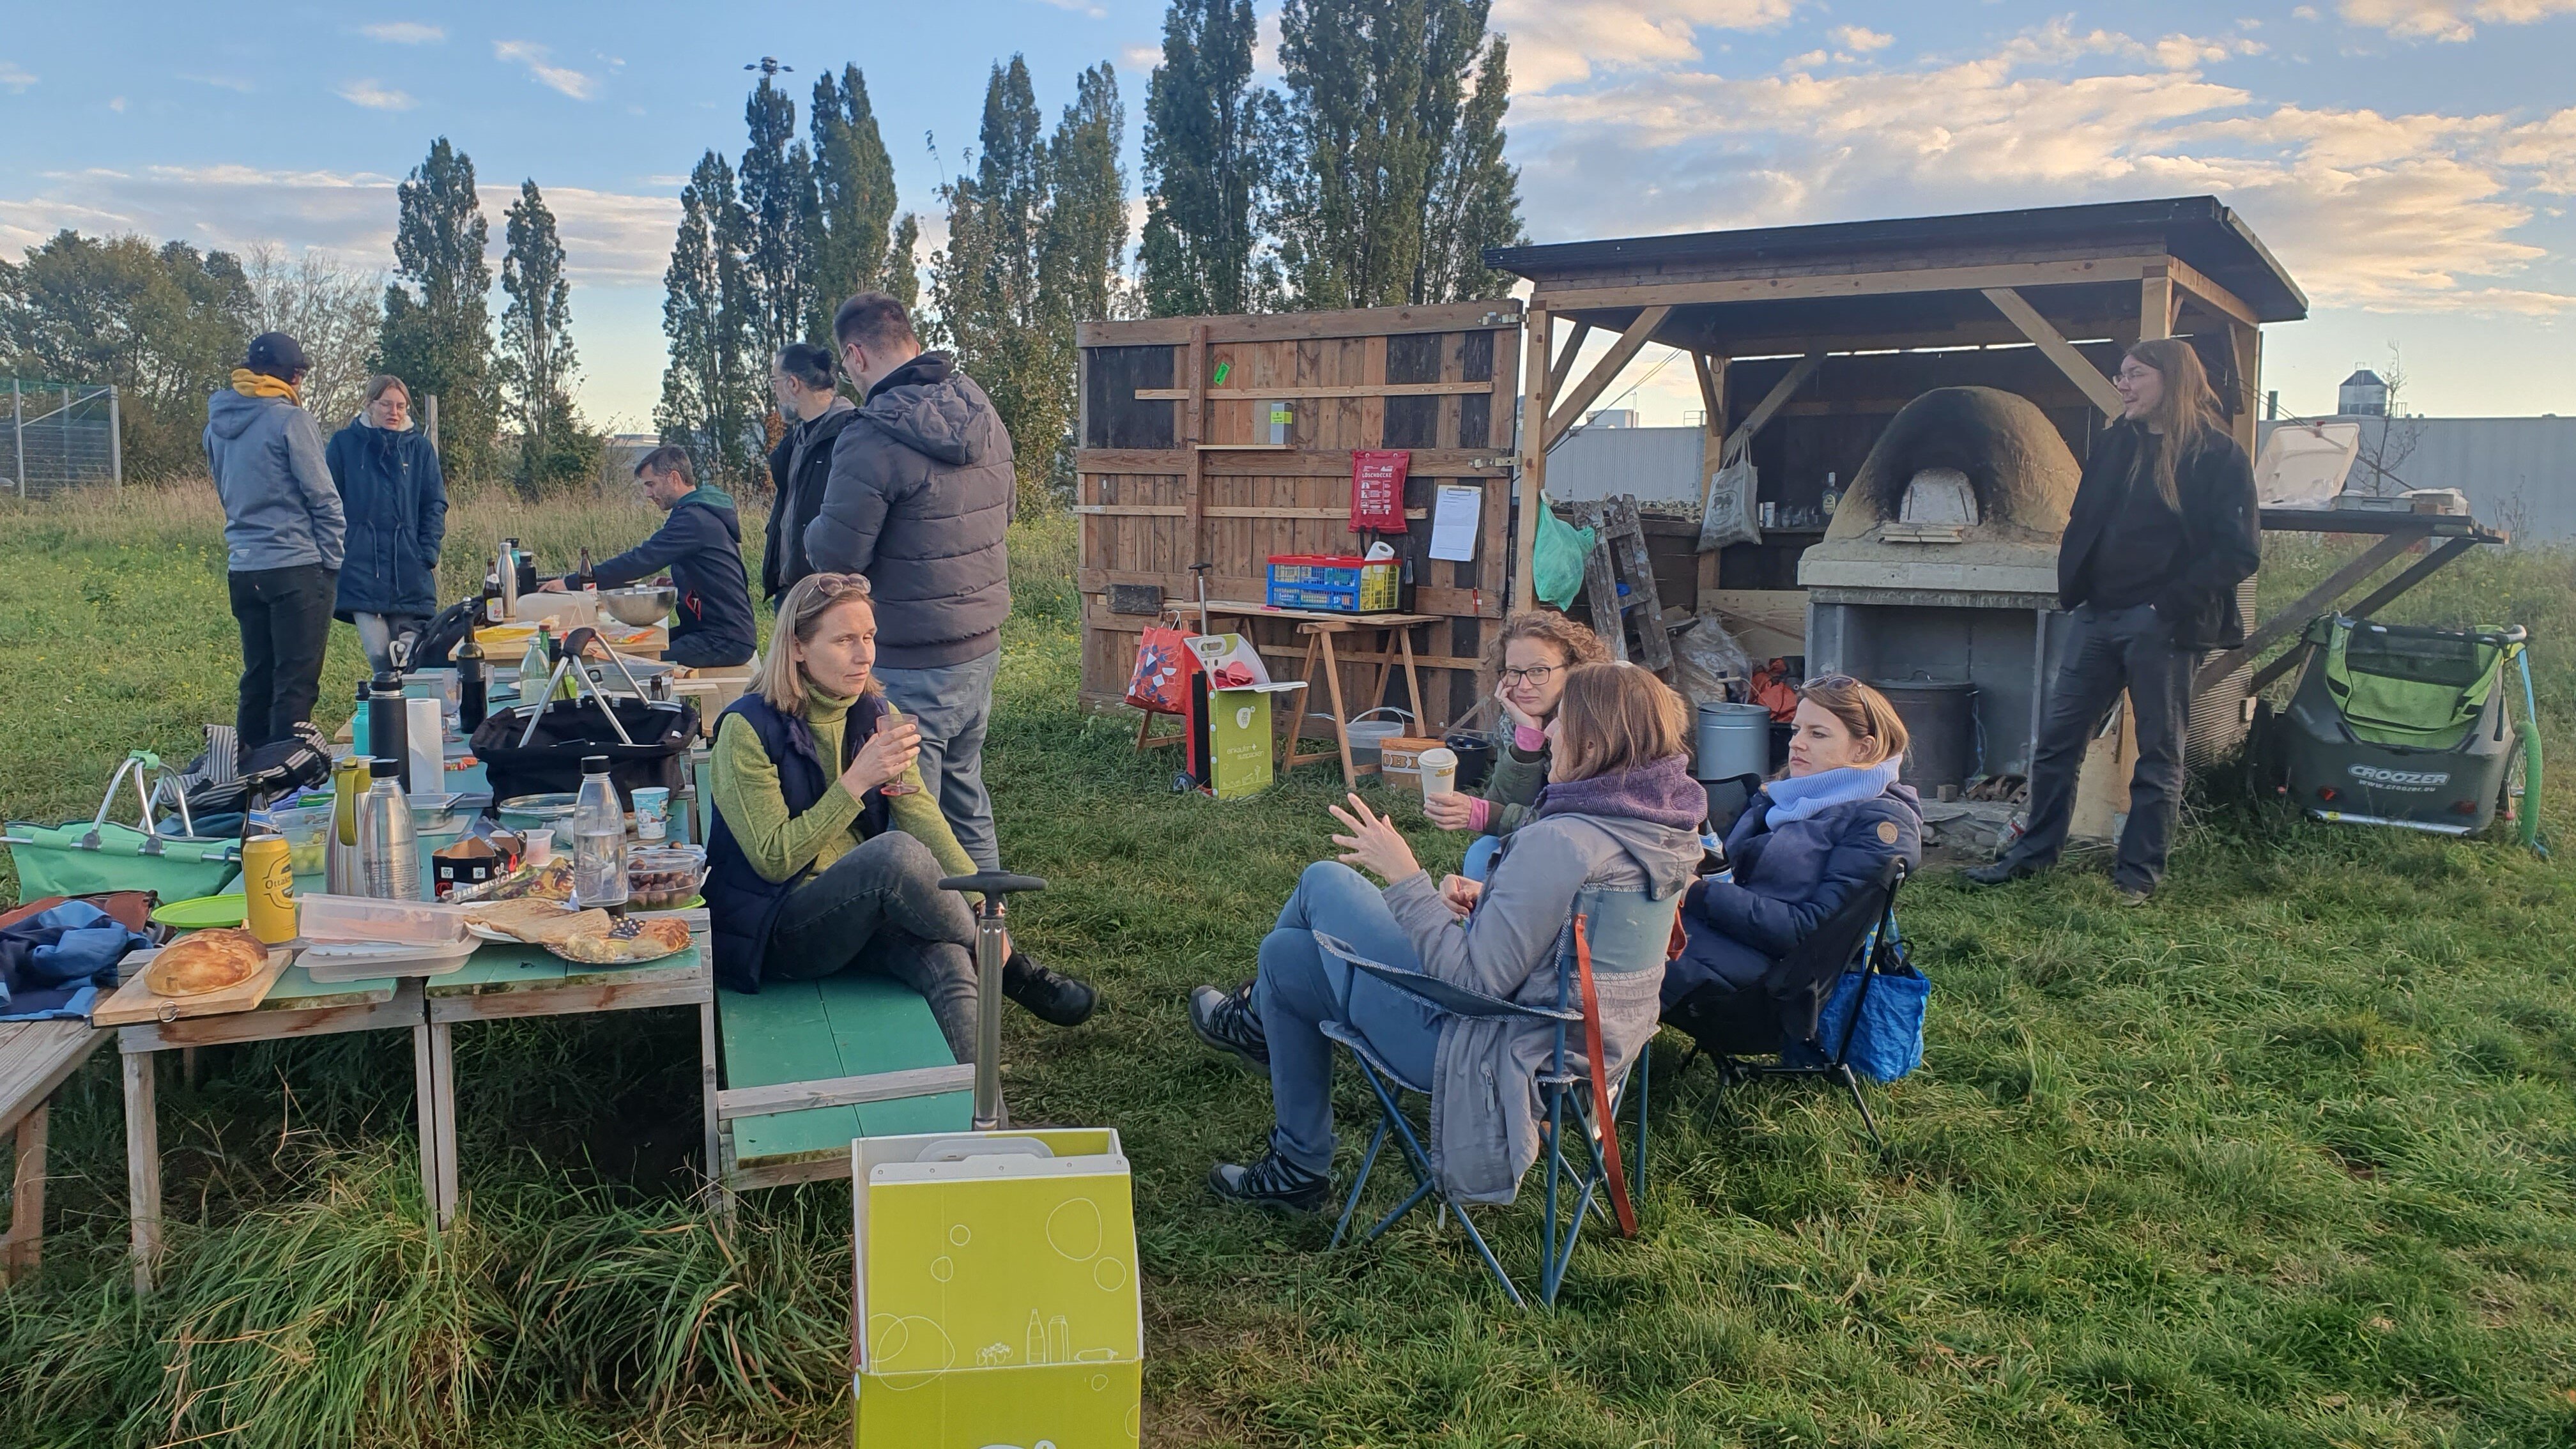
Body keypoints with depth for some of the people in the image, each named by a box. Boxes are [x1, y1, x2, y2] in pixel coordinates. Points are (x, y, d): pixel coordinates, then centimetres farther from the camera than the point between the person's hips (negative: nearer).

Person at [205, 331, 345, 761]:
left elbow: (225, 492, 20)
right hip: (296, 566, -7)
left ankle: (249, 766, 21)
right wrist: (331, 562, -3)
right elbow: (322, 497, -11)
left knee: (257, 677, 16)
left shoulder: (217, 424, 11)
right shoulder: (290, 420, -10)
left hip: (242, 569, 7)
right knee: (296, 683, -3)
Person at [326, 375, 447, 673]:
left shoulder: (420, 448, 11)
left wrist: (427, 554, -2)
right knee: (379, 654, -11)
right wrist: (336, 553, -3)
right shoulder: (344, 444, 7)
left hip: (410, 570, 2)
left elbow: (435, 505, 10)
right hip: (361, 568, -2)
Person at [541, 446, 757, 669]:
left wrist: (571, 583, -19)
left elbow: (641, 560, -22)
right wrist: (678, 584, 7)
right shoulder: (704, 513, 16)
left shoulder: (693, 519, -16)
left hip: (726, 642, -10)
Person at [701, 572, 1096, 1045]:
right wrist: (857, 781, -24)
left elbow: (922, 817, -5)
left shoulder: (877, 714, 5)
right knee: (897, 852, -32)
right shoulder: (749, 729, -12)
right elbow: (774, 859, -16)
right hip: (777, 932, -4)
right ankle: (1010, 972, -13)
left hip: (865, 913, 5)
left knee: (947, 960, -30)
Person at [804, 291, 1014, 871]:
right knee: (967, 801, 22)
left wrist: (819, 521, 4)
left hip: (913, 667, -8)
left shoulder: (872, 439, -21)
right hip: (982, 647, 8)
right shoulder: (986, 416, 4)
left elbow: (833, 556, -17)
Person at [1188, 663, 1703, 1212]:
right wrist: (1489, 901, 0)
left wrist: (1405, 877, -22)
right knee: (1286, 952, 18)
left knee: (1324, 880, 7)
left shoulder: (1562, 842, -31)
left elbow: (1476, 984, -29)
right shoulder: (1666, 825, -2)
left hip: (1492, 1058, -9)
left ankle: (1260, 1023, 34)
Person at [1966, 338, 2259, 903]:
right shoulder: (2114, 443, 11)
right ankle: (2034, 851, 19)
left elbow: (2240, 552, -11)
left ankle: (2139, 871, 15)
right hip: (2099, 617, 6)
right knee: (2058, 738, 8)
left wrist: (2172, 605, -15)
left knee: (2159, 751, 6)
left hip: (2162, 627, -6)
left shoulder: (2218, 456, -7)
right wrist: (2072, 586, 3)